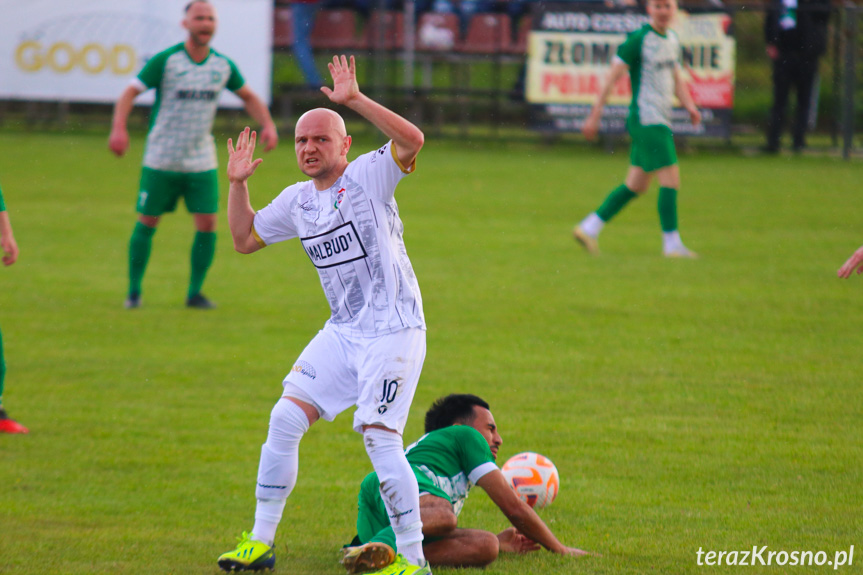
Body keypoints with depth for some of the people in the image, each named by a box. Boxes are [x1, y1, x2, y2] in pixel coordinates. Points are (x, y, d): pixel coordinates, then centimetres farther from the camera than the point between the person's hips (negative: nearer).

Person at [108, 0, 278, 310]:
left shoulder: (223, 65, 1)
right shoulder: (164, 61, -11)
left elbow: (249, 97, 17)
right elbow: (130, 92, -15)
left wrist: (268, 125, 1)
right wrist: (119, 128, -31)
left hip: (202, 163, 3)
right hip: (161, 160, -3)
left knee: (207, 224, -6)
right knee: (147, 223, 3)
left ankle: (195, 292, 9)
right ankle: (134, 290, 17)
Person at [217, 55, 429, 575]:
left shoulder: (369, 176, -9)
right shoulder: (297, 201, 11)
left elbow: (412, 139, -29)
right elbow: (245, 238, 25)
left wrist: (355, 100, -31)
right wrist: (238, 183, 13)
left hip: (394, 331, -7)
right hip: (342, 333, 7)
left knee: (379, 437, -16)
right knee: (285, 420, 1)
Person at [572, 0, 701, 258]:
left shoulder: (672, 40, 14)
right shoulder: (638, 39, -11)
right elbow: (613, 75, -10)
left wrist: (690, 105, 9)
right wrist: (595, 114, -12)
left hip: (661, 122, 9)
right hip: (646, 118, -9)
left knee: (636, 185, 11)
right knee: (671, 177, -11)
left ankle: (589, 228, 19)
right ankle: (672, 244, -6)